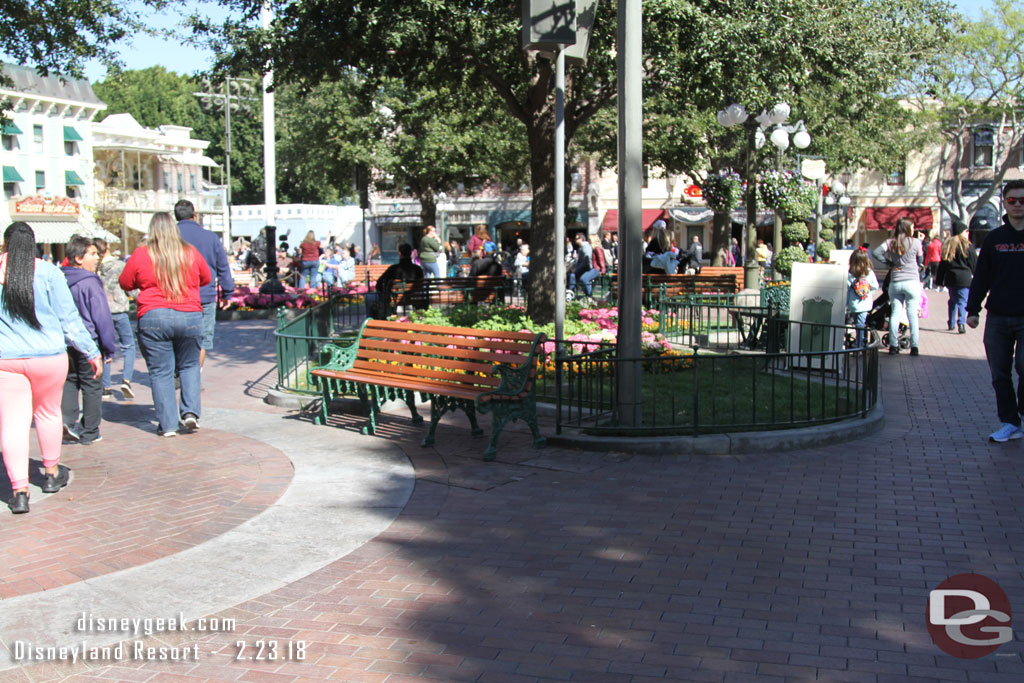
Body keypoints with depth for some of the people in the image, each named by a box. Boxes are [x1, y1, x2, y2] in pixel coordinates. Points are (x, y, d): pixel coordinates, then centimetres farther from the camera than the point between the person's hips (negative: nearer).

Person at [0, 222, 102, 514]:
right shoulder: (47, 272, -5)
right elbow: (69, 318, -3)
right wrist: (92, 353, 4)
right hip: (49, 357, 0)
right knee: (48, 413, 18)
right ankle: (52, 473, 33)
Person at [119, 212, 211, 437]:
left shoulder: (141, 255, -1)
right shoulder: (190, 252, 3)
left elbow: (125, 283, 10)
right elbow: (207, 278, 18)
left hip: (153, 318, -1)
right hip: (190, 316, 2)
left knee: (160, 371, 6)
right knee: (189, 365, 18)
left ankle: (167, 424, 6)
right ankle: (191, 411, 4)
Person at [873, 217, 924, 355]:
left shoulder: (890, 242, 2)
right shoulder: (916, 242, -4)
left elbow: (877, 253, -9)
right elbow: (920, 260, 5)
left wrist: (890, 264, 1)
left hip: (895, 282, 2)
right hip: (912, 281, -2)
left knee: (895, 313, 6)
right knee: (912, 314, 1)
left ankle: (893, 345, 4)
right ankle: (914, 346, 1)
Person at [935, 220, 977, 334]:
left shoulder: (947, 245, 9)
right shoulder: (968, 246, -5)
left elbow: (942, 264, 10)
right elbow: (974, 264, -2)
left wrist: (939, 281, 13)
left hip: (950, 278, 5)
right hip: (964, 278, -5)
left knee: (953, 300, 18)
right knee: (963, 301, -4)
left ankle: (951, 323, 23)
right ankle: (961, 323, -17)